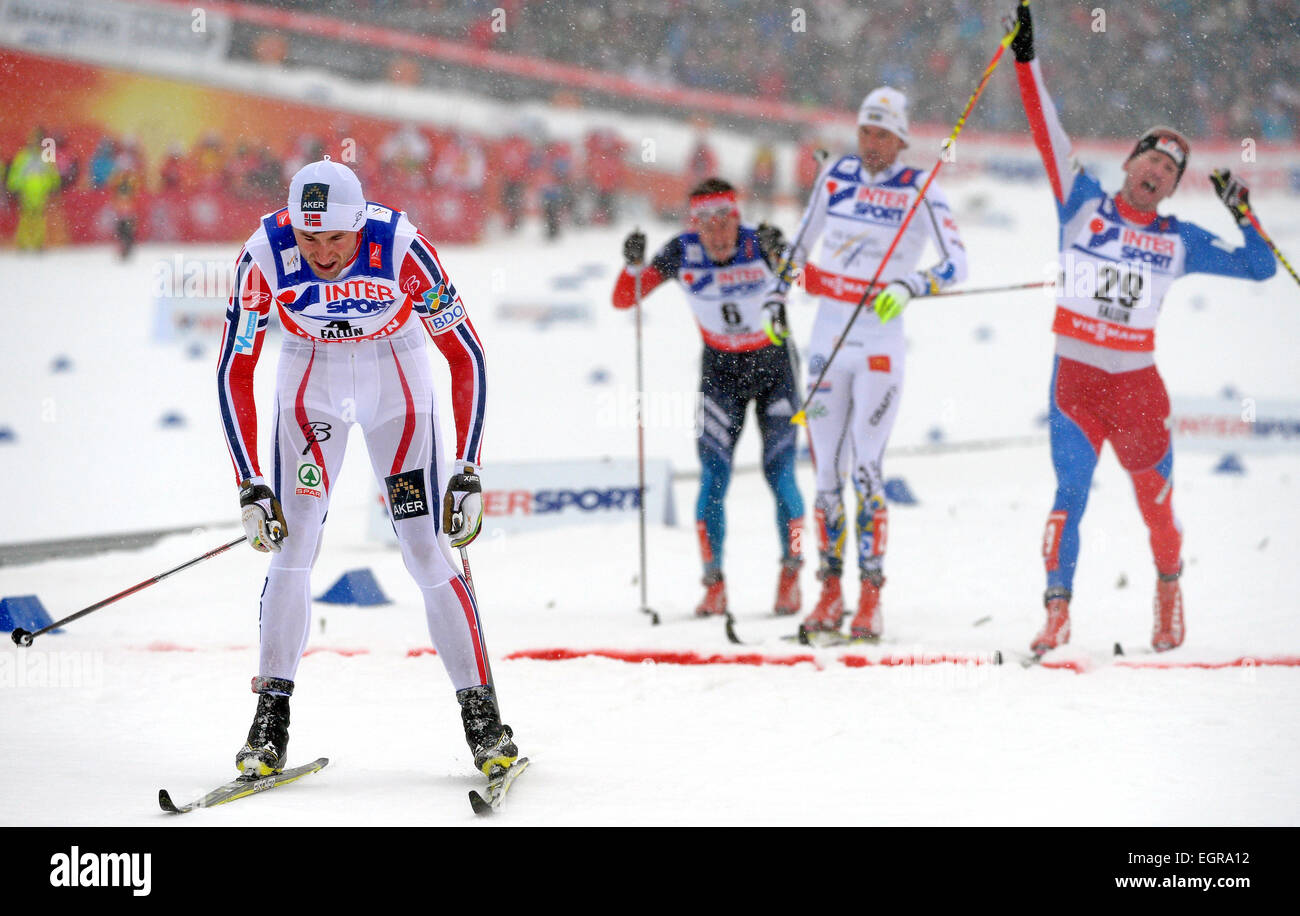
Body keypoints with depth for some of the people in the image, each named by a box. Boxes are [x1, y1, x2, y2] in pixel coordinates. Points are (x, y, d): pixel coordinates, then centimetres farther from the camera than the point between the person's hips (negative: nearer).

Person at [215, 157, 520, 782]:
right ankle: (270, 723, -3)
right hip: (311, 370, 1)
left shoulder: (400, 247, -31)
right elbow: (234, 373, -17)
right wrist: (250, 487, -21)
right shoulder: (265, 256, -27)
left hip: (395, 367, -1)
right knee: (292, 541, -11)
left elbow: (466, 356, -21)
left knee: (427, 549, -9)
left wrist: (468, 473, -23)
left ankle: (482, 718, -1)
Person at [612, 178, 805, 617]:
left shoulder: (760, 245, -21)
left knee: (779, 473, -7)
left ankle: (791, 574, 11)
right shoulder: (682, 253, -15)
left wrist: (779, 257, -51)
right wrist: (634, 265, -30)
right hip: (720, 371, 2)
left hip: (773, 365, -2)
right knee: (714, 477, -8)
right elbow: (624, 300, -12)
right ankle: (714, 584, 2)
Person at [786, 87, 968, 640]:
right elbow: (802, 243, 20)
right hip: (827, 337, 4)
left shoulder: (920, 190, -6)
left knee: (865, 467, -11)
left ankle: (871, 597, -6)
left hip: (881, 343, -4)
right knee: (826, 470, 3)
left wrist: (908, 287, -28)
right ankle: (830, 591, 11)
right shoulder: (836, 176, 5)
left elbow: (956, 263, -13)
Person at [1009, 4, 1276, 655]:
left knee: (1156, 501, 6)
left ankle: (1169, 590, 32)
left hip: (1137, 382, 1)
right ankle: (1057, 611, -15)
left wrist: (1241, 213, 2)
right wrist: (1026, 63, -6)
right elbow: (1048, 135, 0)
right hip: (1074, 377, -1)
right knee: (1070, 492, -15)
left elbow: (1259, 266, 13)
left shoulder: (1177, 241, 8)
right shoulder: (1083, 204, 5)